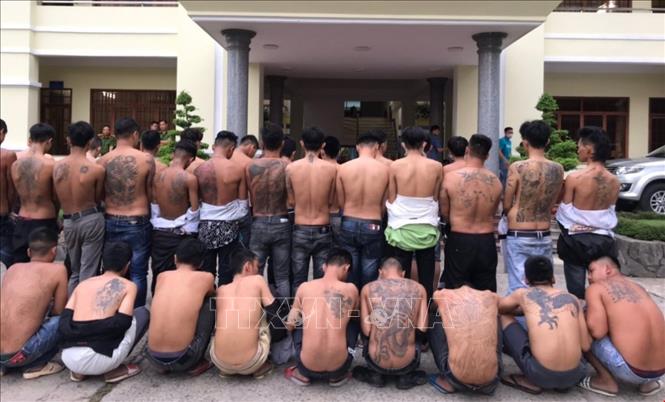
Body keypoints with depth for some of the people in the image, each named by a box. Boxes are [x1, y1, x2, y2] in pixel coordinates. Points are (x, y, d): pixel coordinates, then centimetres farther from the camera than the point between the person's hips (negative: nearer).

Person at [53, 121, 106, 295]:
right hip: (92, 220, -4)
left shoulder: (57, 166, -3)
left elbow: (56, 197, 7)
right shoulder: (97, 169, -15)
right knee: (88, 274, 3)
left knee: (74, 272, 20)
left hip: (69, 222, 4)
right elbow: (98, 198, -2)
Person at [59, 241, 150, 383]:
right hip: (99, 360, -5)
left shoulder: (83, 284, 18)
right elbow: (122, 323, -8)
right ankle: (113, 369, 9)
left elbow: (64, 324, 8)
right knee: (143, 313, 16)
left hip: (69, 360, 6)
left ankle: (78, 371, 18)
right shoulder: (128, 286, 4)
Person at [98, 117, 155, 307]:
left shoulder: (103, 161, -3)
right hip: (137, 223, -3)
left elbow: (100, 194, 7)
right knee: (137, 273, 6)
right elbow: (150, 193, -2)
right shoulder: (146, 159, -11)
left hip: (111, 222, 4)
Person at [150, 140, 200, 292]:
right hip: (181, 233, -4)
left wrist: (157, 223, 14)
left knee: (159, 275, 14)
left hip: (159, 231, 4)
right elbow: (194, 209, -11)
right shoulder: (189, 178, -16)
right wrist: (190, 229, 5)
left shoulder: (157, 175, -1)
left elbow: (153, 205, 5)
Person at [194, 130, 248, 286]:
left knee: (205, 272, 11)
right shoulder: (237, 169, -9)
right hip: (228, 226, -2)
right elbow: (243, 203, -1)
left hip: (205, 226, 2)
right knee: (226, 273, 7)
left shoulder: (199, 170, -2)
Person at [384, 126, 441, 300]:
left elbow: (391, 199, -3)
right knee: (427, 278, 11)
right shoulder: (436, 166, -4)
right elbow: (436, 198, 3)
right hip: (427, 229, 1)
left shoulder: (395, 166, -7)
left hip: (401, 228, -1)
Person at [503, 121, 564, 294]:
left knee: (518, 288, -1)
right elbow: (552, 204, 9)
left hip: (518, 237, -4)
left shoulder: (518, 167, -12)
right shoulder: (557, 169, 0)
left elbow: (506, 205, -5)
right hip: (544, 236, 4)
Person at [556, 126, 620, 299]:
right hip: (603, 240, 4)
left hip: (576, 240, -4)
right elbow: (610, 214, 9)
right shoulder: (614, 181, 0)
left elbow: (565, 211, -7)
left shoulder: (574, 178, -14)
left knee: (576, 290, 6)